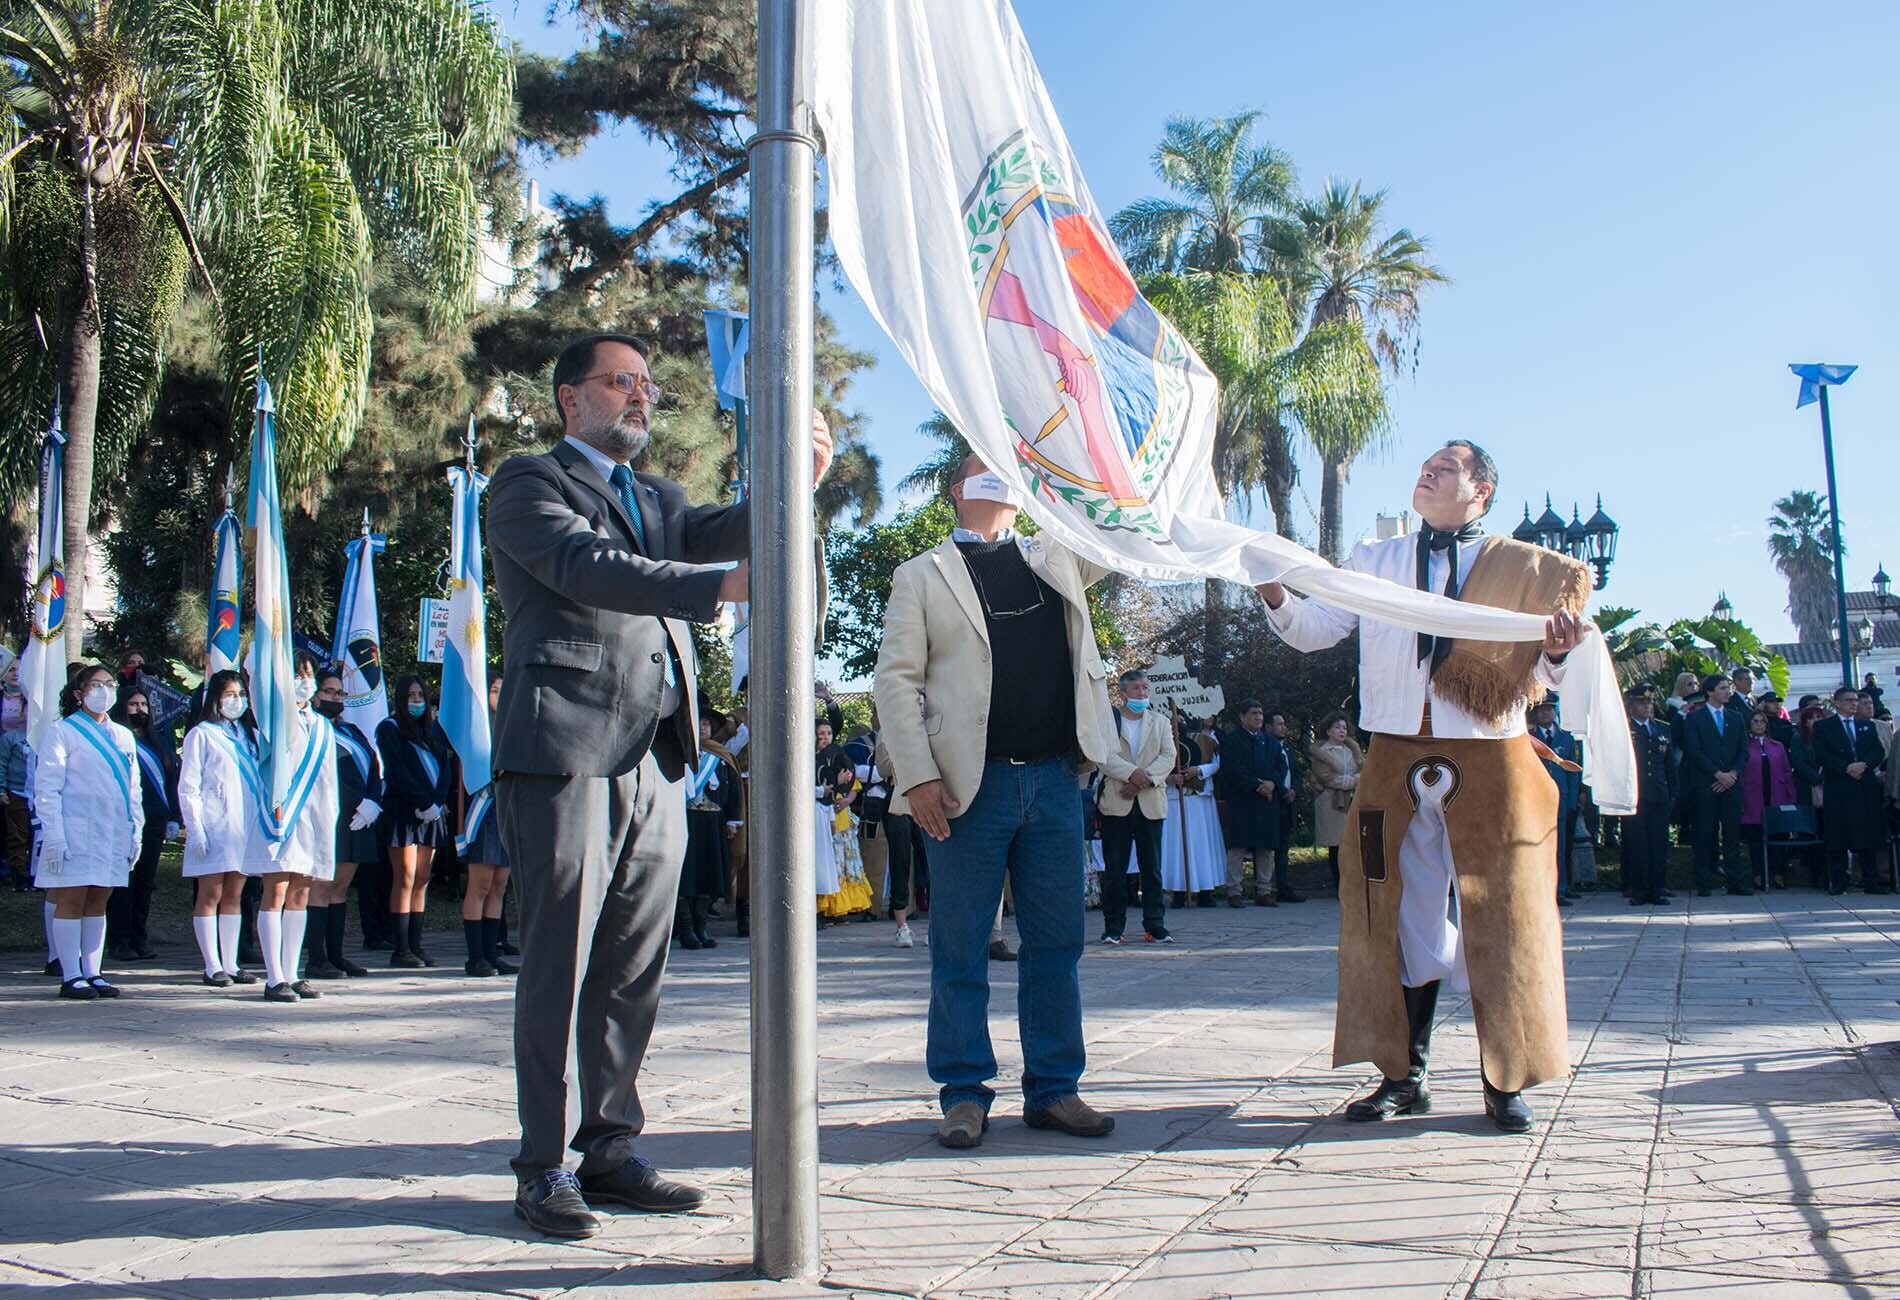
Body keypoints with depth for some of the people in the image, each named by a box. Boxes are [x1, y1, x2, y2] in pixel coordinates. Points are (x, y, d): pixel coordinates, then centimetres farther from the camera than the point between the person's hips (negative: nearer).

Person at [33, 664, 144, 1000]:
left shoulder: (122, 736, 17)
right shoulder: (61, 732, -2)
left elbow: (133, 788, 19)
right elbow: (46, 788, -7)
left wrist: (136, 832, 11)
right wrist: (54, 836, -15)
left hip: (113, 834, 6)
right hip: (76, 832, -6)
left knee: (98, 902, 8)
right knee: (71, 902, -4)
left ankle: (92, 973, 11)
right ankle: (70, 976, -1)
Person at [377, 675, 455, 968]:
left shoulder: (433, 728, 18)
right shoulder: (390, 728, 3)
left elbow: (446, 766, 10)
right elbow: (397, 772, -7)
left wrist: (438, 802, -6)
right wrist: (425, 803, -13)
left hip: (433, 811, 5)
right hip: (403, 810, -5)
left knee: (422, 880, 4)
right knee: (405, 879, -8)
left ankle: (416, 944, 7)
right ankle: (401, 949, -7)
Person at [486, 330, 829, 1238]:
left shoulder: (657, 499, 25)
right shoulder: (528, 484, 4)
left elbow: (719, 533, 6)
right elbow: (585, 566, -14)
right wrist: (723, 584, -26)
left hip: (655, 761, 7)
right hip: (565, 752, -6)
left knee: (634, 969, 9)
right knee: (560, 965, -3)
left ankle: (609, 1149, 18)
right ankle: (545, 1168, 5)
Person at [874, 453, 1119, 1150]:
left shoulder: (1056, 559, 16)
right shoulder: (922, 575, 6)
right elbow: (897, 676, 0)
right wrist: (919, 775, -11)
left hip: (1054, 779, 4)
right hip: (969, 784, -3)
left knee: (1056, 943, 7)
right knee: (960, 950, 1)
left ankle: (1053, 1089, 16)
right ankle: (964, 1094, 11)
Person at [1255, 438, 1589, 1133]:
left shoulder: (1522, 568, 7)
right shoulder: (1374, 560, 15)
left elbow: (1539, 678, 5)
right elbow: (1313, 629, 6)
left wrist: (1554, 653, -18)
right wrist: (1273, 589, -13)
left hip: (1491, 760, -2)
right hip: (1397, 757, 2)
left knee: (1498, 918, 0)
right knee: (1401, 914, 4)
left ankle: (1504, 1081, 10)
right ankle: (1405, 1076, 12)